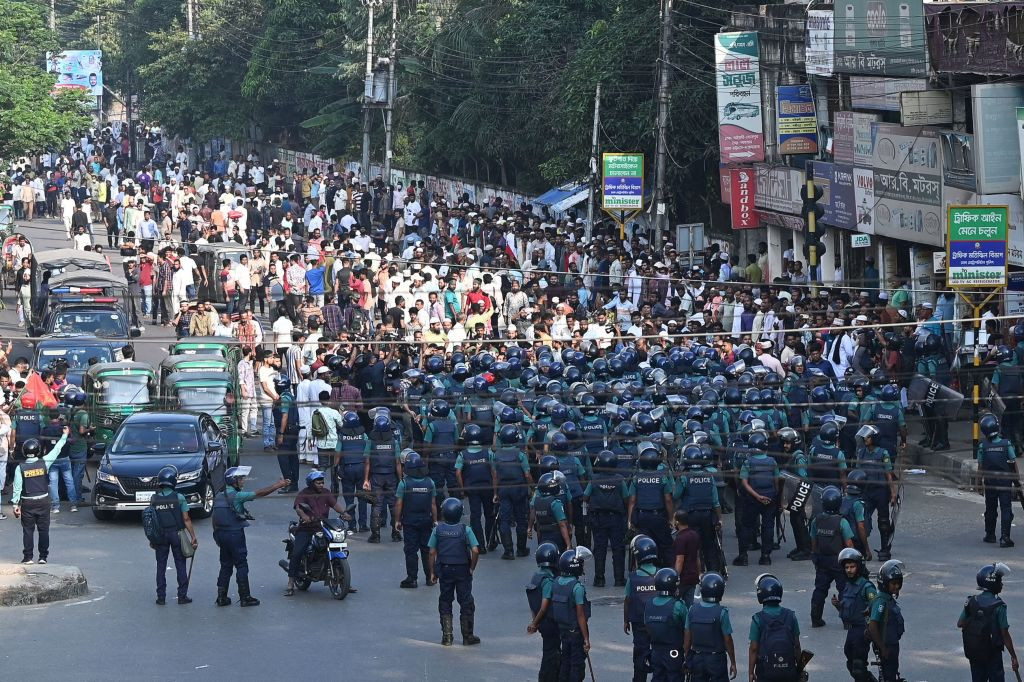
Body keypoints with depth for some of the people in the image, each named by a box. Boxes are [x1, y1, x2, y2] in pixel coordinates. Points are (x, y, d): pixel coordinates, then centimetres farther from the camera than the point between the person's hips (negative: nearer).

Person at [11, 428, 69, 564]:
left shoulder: (20, 468, -9)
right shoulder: (44, 463, -8)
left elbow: (17, 488, -8)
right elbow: (56, 450, 5)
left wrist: (15, 504, 0)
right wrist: (64, 436, 17)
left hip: (27, 503, -1)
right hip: (43, 502, 1)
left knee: (28, 530, 6)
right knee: (43, 530, 7)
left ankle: (27, 557, 4)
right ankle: (43, 556, 7)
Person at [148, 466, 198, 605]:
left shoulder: (154, 499, -3)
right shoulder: (179, 498, -10)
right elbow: (186, 519, -10)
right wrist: (193, 537, -4)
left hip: (160, 535, 2)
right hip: (176, 534, -2)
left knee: (161, 566, 9)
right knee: (180, 565, 8)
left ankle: (161, 597, 9)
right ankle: (182, 595, 9)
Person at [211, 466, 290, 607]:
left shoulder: (218, 496, 9)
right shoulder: (236, 496, -14)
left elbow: (215, 519, 14)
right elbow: (259, 494, -16)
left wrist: (217, 536, 22)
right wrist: (279, 485, -11)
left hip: (221, 534, 7)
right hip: (235, 534, -7)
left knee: (225, 565, 13)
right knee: (241, 565, -1)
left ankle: (221, 597, 12)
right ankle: (245, 597, 1)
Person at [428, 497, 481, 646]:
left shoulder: (438, 530, -6)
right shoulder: (465, 529, -10)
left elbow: (432, 552, -3)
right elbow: (475, 550, -16)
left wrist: (432, 572, 7)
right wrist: (472, 568, -1)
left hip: (444, 570, 1)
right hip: (463, 570, -1)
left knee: (445, 602, 12)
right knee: (466, 603, 9)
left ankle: (447, 636, 9)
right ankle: (468, 636, 12)